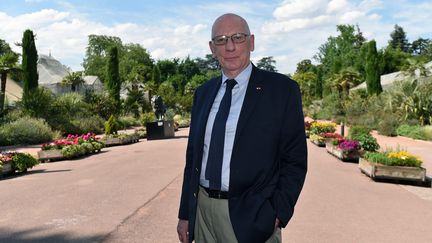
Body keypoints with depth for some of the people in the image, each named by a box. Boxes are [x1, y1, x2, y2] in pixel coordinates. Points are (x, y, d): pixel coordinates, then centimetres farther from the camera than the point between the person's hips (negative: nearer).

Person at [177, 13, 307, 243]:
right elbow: (192, 156, 9)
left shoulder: (282, 89, -7)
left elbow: (295, 161, -6)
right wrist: (185, 213, 8)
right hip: (202, 209, 5)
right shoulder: (203, 92, 7)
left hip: (250, 217, -4)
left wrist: (278, 215, -13)